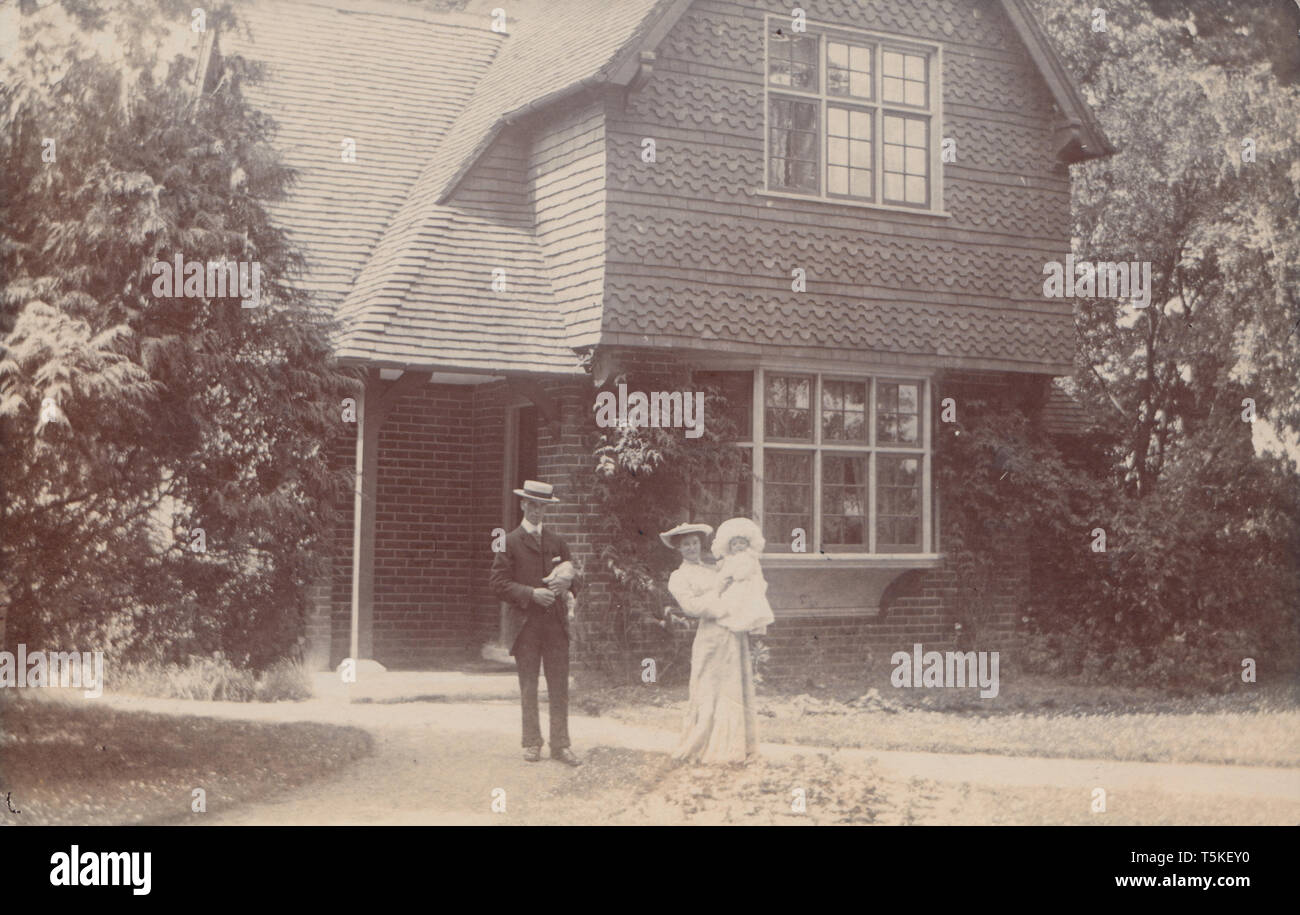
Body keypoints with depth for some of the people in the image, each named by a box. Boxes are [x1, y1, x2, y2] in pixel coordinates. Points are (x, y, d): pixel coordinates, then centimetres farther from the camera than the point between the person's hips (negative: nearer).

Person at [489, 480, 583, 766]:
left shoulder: (558, 542, 15)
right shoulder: (510, 543, 3)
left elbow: (577, 578, 17)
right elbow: (499, 584, -4)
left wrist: (569, 581, -8)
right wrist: (531, 594, -15)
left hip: (556, 624, 3)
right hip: (525, 624, -3)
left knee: (559, 687, 0)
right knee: (528, 688, 3)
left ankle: (560, 745, 5)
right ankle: (532, 744, 12)